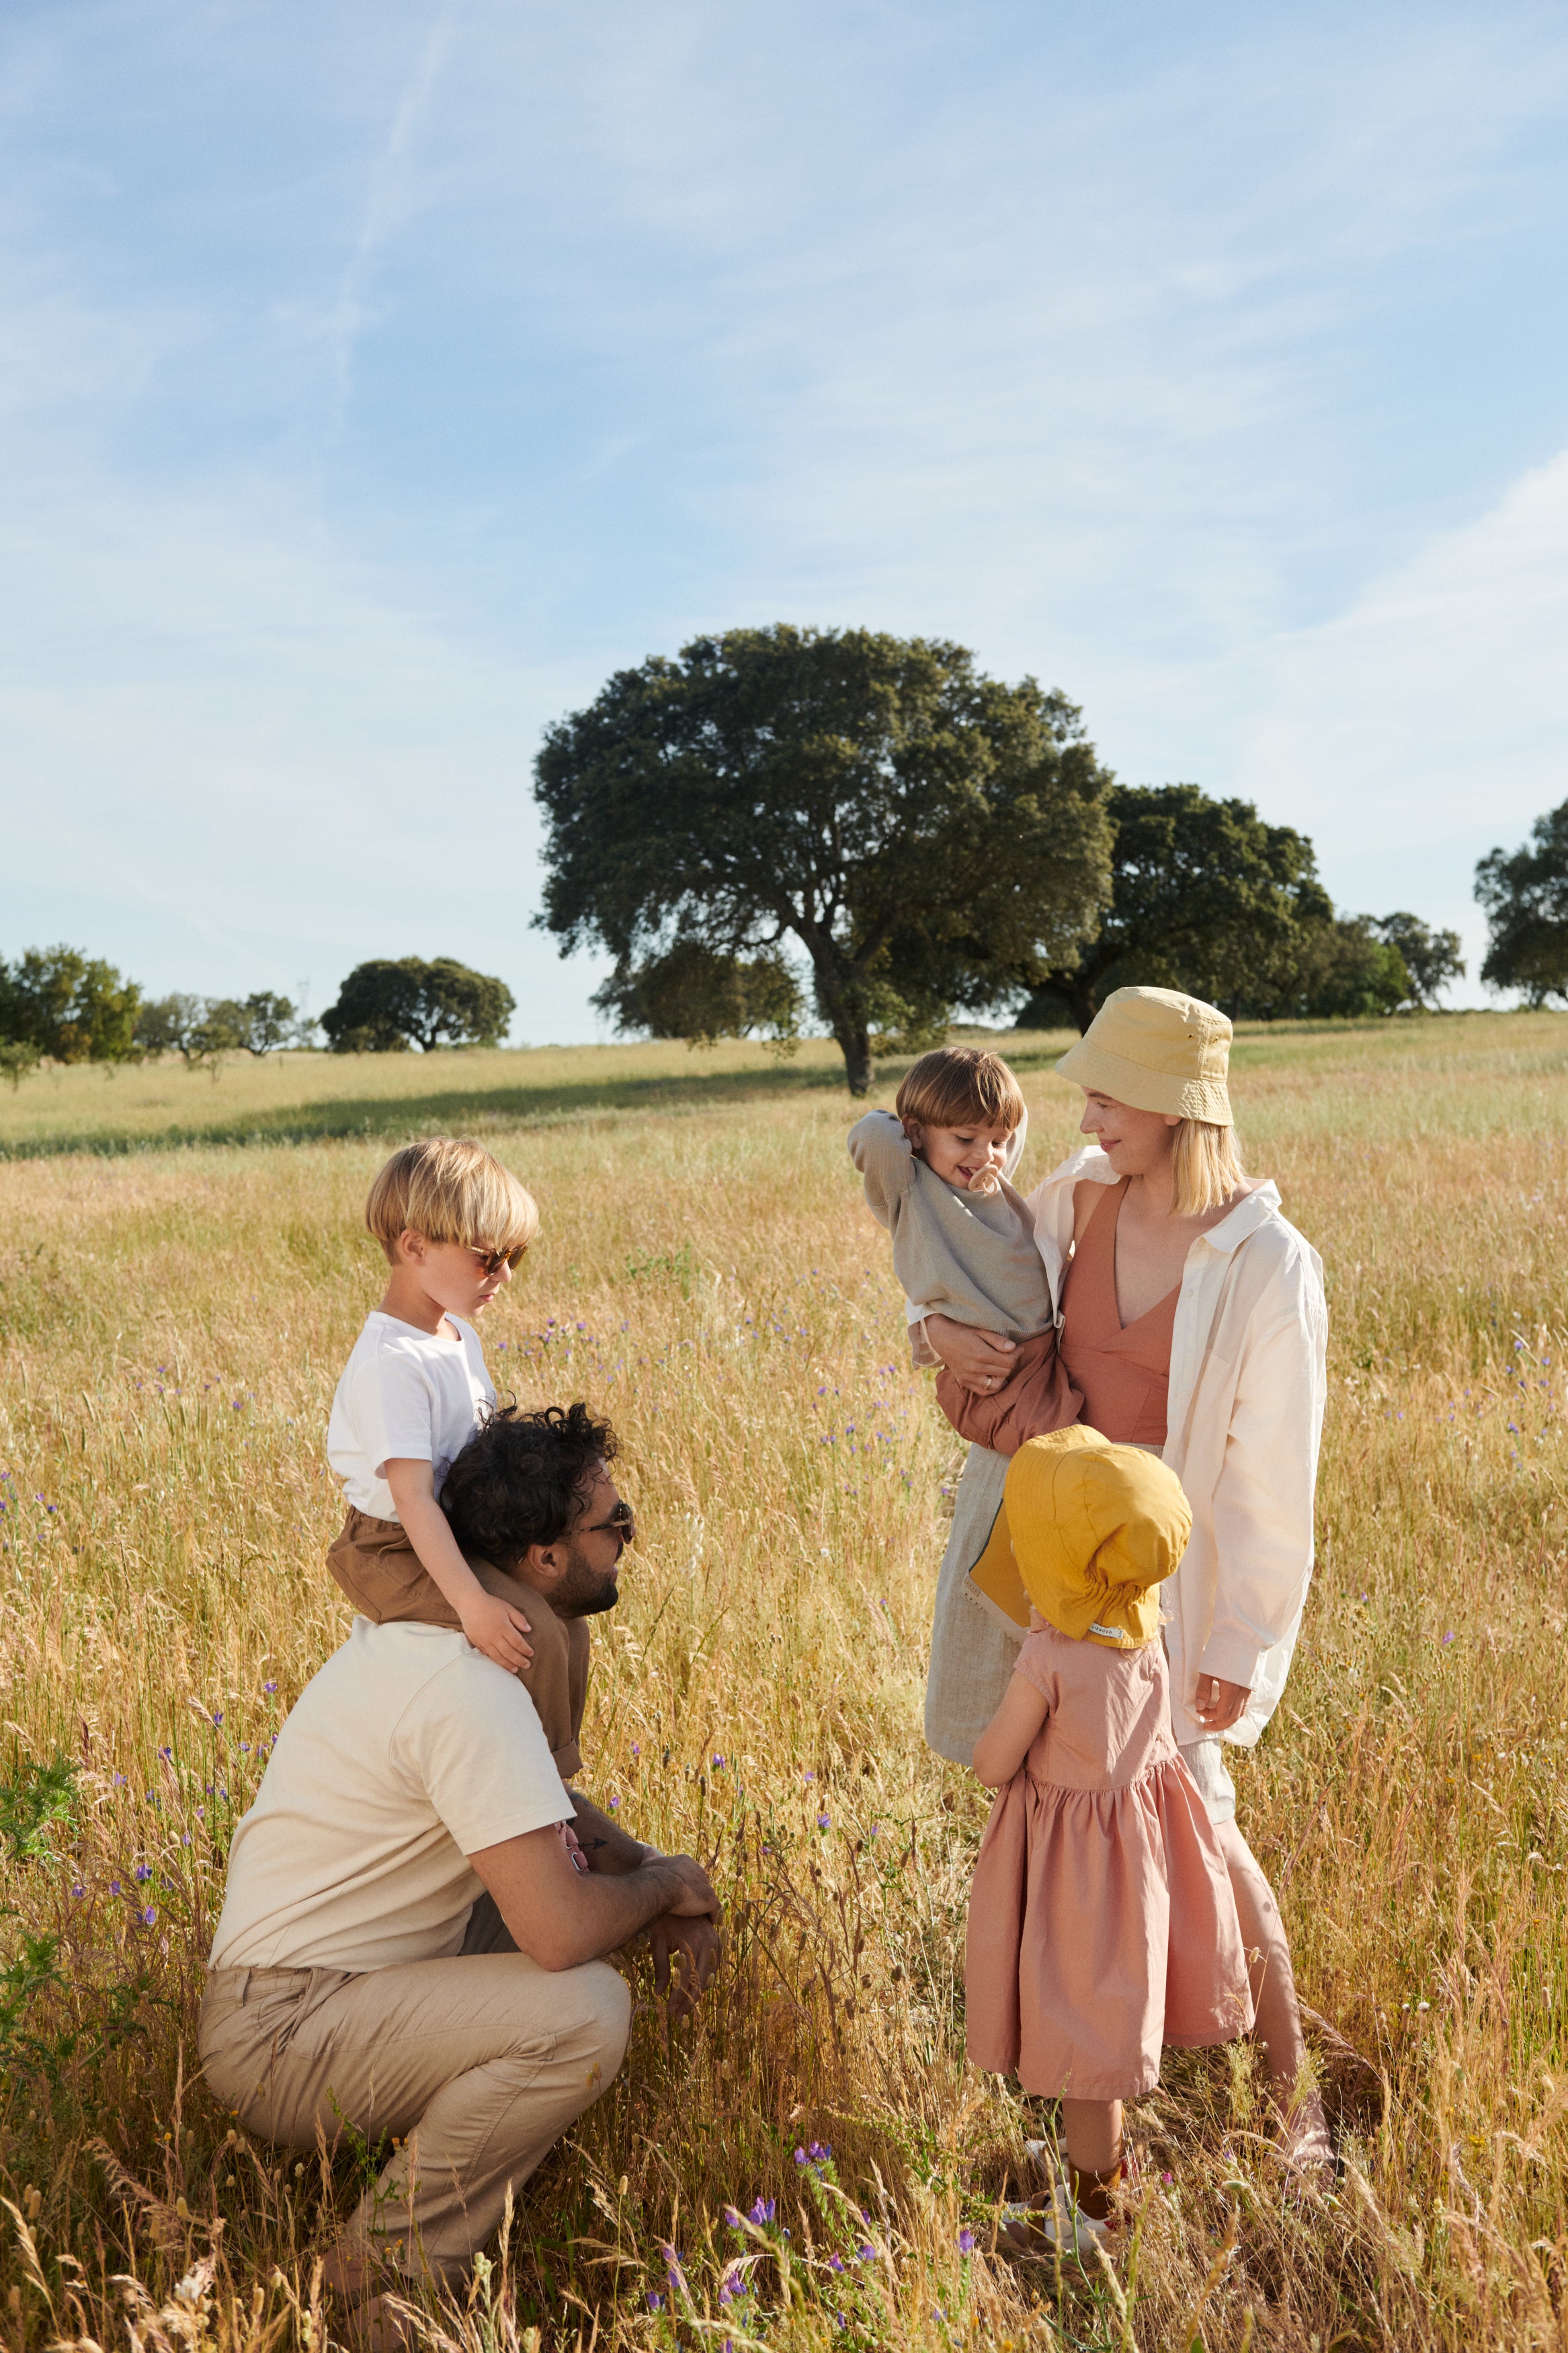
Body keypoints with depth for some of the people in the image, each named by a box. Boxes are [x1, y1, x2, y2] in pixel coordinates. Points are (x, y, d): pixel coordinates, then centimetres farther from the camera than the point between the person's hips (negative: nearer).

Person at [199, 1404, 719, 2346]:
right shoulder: (467, 1686, -27)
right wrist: (664, 1883, -10)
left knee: (605, 1883, 9)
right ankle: (393, 2267, -7)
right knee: (585, 2010, -27)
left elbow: (533, 1787, 20)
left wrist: (635, 1864, 2)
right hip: (281, 2033, -10)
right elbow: (562, 1933, -32)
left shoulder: (431, 1625, 5)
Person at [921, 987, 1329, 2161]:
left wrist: (1241, 1645, -11)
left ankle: (1294, 2076, 20)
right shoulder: (1078, 1198, -5)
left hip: (1174, 1573, -5)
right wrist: (943, 1327, -11)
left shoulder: (1265, 1265, -19)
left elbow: (1273, 1477, -14)